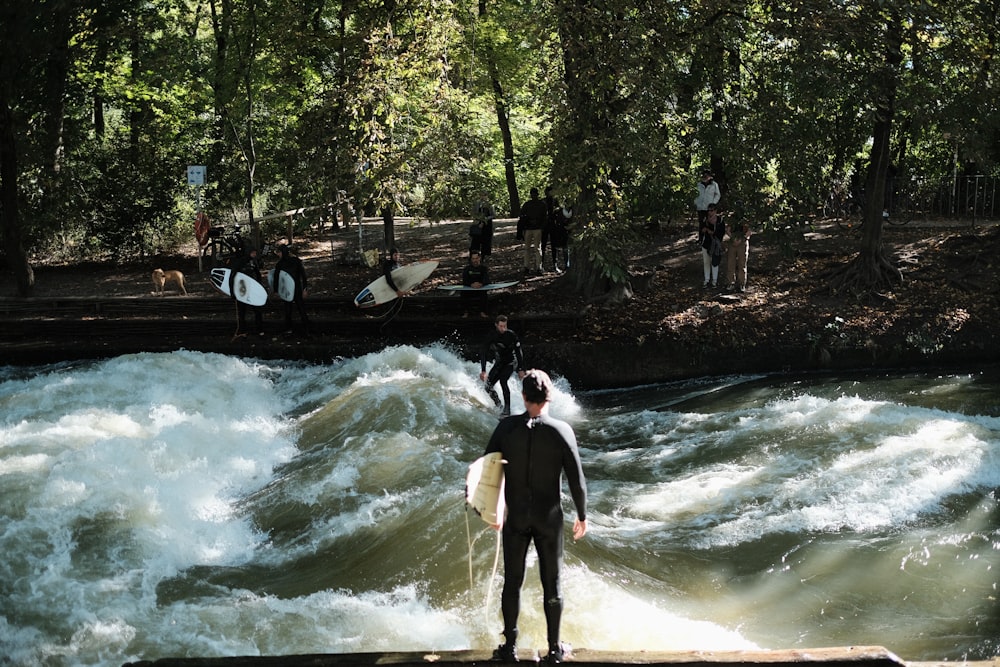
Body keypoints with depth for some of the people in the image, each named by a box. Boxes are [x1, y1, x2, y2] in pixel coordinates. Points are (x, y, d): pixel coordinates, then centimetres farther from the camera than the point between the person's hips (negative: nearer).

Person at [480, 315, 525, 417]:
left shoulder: (511, 335, -18)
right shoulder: (491, 337, -14)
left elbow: (519, 352, -10)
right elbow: (484, 354, -15)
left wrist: (520, 369, -13)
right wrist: (483, 370, -24)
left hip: (511, 362, -4)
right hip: (499, 362, 4)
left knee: (502, 380, -27)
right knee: (488, 386, -6)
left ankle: (507, 409, -25)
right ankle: (498, 406, 14)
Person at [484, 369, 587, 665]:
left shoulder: (506, 428, -9)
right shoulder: (562, 430, -13)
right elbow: (576, 479, -10)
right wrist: (582, 515, 4)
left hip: (516, 518, 1)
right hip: (549, 519, -1)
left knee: (512, 582, 11)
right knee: (551, 583, 10)